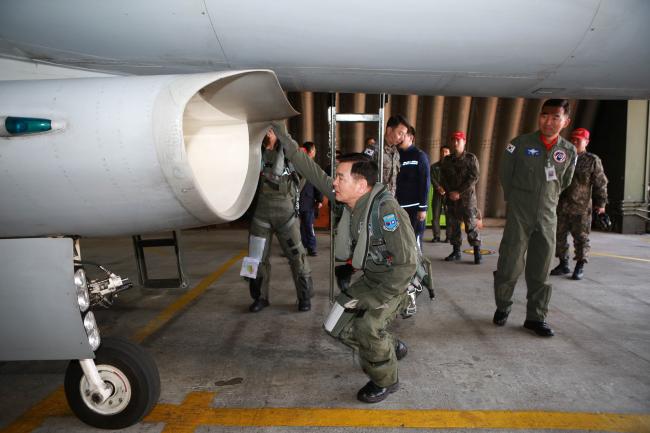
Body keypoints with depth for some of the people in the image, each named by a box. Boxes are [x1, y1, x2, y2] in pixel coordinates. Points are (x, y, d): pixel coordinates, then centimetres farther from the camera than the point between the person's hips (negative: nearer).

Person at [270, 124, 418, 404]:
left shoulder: (386, 209, -33)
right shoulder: (350, 199, -11)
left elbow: (407, 263, -31)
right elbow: (315, 174, -5)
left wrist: (375, 299, -26)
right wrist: (285, 141, -7)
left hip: (400, 281, -8)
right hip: (371, 278, 8)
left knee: (367, 326, -23)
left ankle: (385, 380, 6)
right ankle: (392, 348, 29)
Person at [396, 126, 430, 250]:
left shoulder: (419, 156, -2)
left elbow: (424, 183, -6)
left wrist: (423, 207, -12)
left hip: (414, 207, -4)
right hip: (398, 206, 5)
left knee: (415, 240, 0)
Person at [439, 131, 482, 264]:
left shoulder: (471, 158, 0)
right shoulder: (446, 160, 10)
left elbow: (474, 177, -8)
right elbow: (443, 178, 7)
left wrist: (459, 192, -14)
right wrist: (450, 192, -9)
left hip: (467, 197, -4)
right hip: (451, 197, 4)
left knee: (471, 225, -6)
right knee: (453, 225, 6)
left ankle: (477, 252, 0)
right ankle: (456, 251, 16)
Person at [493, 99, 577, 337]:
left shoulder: (569, 151, 2)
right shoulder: (521, 143, -7)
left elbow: (564, 182, 17)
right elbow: (505, 175, 5)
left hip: (547, 218, 3)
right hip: (518, 216, -3)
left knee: (540, 271, 6)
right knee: (510, 266, -1)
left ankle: (536, 317, 17)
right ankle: (502, 307, 21)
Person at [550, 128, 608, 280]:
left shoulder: (592, 160, 0)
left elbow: (601, 183, -1)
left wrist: (601, 203, -4)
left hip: (581, 207, -4)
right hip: (562, 206, 4)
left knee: (581, 238, 1)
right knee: (560, 236, 8)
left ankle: (580, 267, 10)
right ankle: (563, 264, 19)